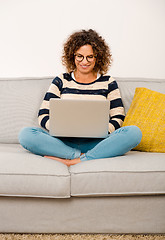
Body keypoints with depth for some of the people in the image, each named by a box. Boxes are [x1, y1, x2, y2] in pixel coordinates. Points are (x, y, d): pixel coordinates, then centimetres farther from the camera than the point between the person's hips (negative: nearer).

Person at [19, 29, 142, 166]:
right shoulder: (61, 81, 12)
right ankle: (82, 156, -26)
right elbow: (43, 116, 5)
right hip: (64, 142, 0)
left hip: (96, 143, 1)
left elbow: (118, 118, 7)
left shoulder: (108, 83, 12)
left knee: (134, 132, -27)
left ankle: (73, 161, -30)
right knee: (25, 134, -24)